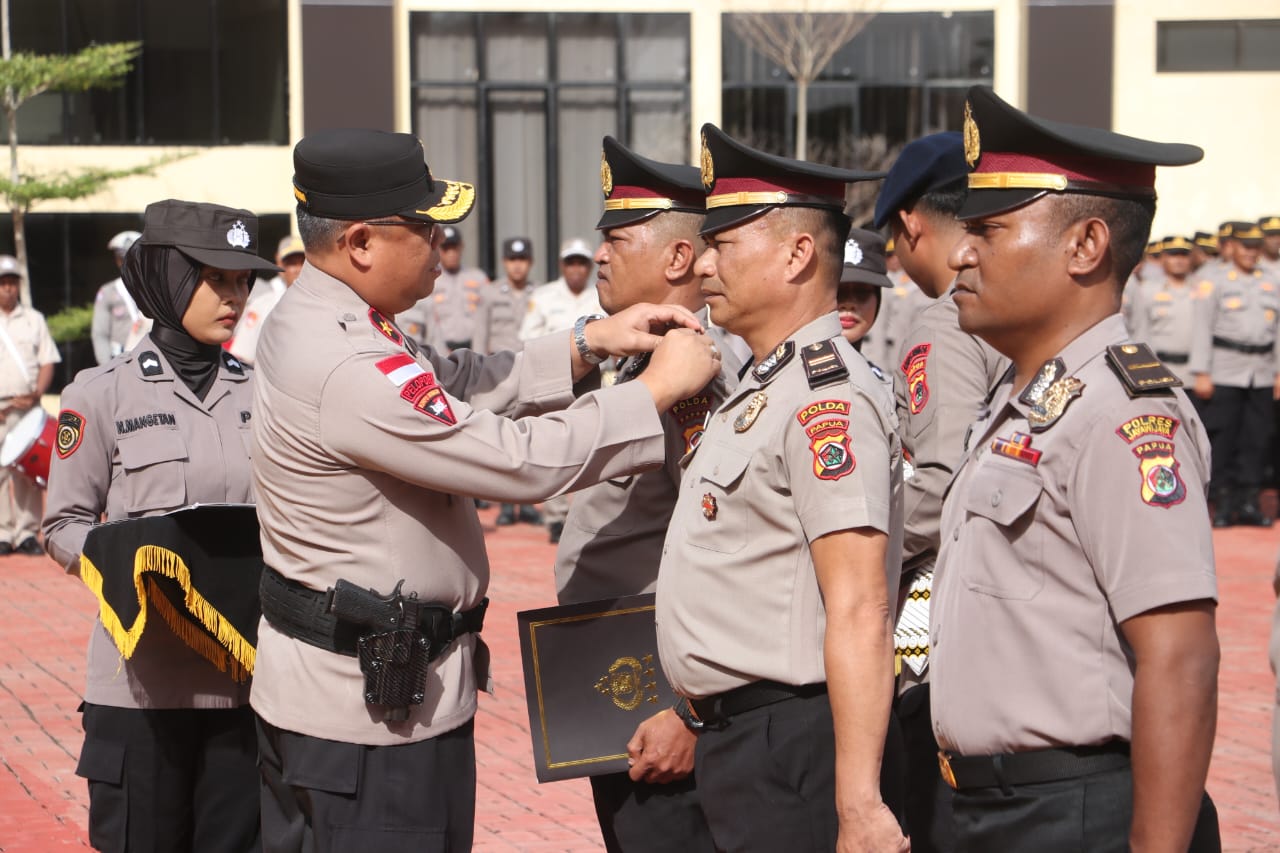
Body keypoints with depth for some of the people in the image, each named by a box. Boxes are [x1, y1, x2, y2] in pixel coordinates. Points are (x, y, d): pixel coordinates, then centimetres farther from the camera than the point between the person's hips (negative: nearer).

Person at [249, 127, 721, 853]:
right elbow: (522, 460, -23)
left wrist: (588, 345, 3)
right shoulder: (350, 371, -26)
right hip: (372, 709, -11)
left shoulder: (313, 322, 6)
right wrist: (659, 391, -13)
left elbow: (461, 385, 13)